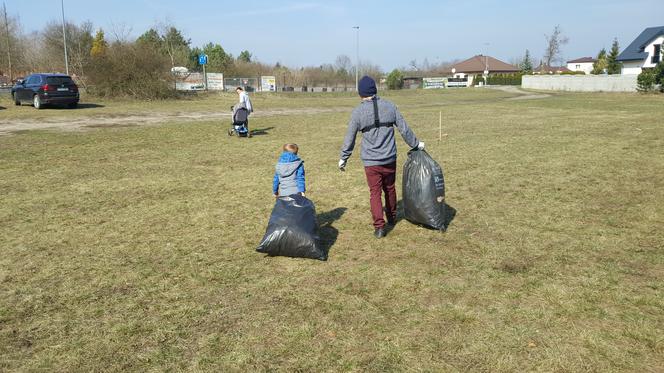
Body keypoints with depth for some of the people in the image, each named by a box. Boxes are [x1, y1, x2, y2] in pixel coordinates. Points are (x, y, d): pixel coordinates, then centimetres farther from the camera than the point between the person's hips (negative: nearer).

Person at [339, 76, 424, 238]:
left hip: (371, 161, -3)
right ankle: (392, 218, 38)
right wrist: (416, 144, 20)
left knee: (375, 193, 4)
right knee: (390, 189, 21)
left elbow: (350, 138, -1)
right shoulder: (390, 106, 0)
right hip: (390, 158, 3)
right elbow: (404, 129, 5)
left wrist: (343, 158, 11)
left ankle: (379, 227, -2)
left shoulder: (358, 112, -7)